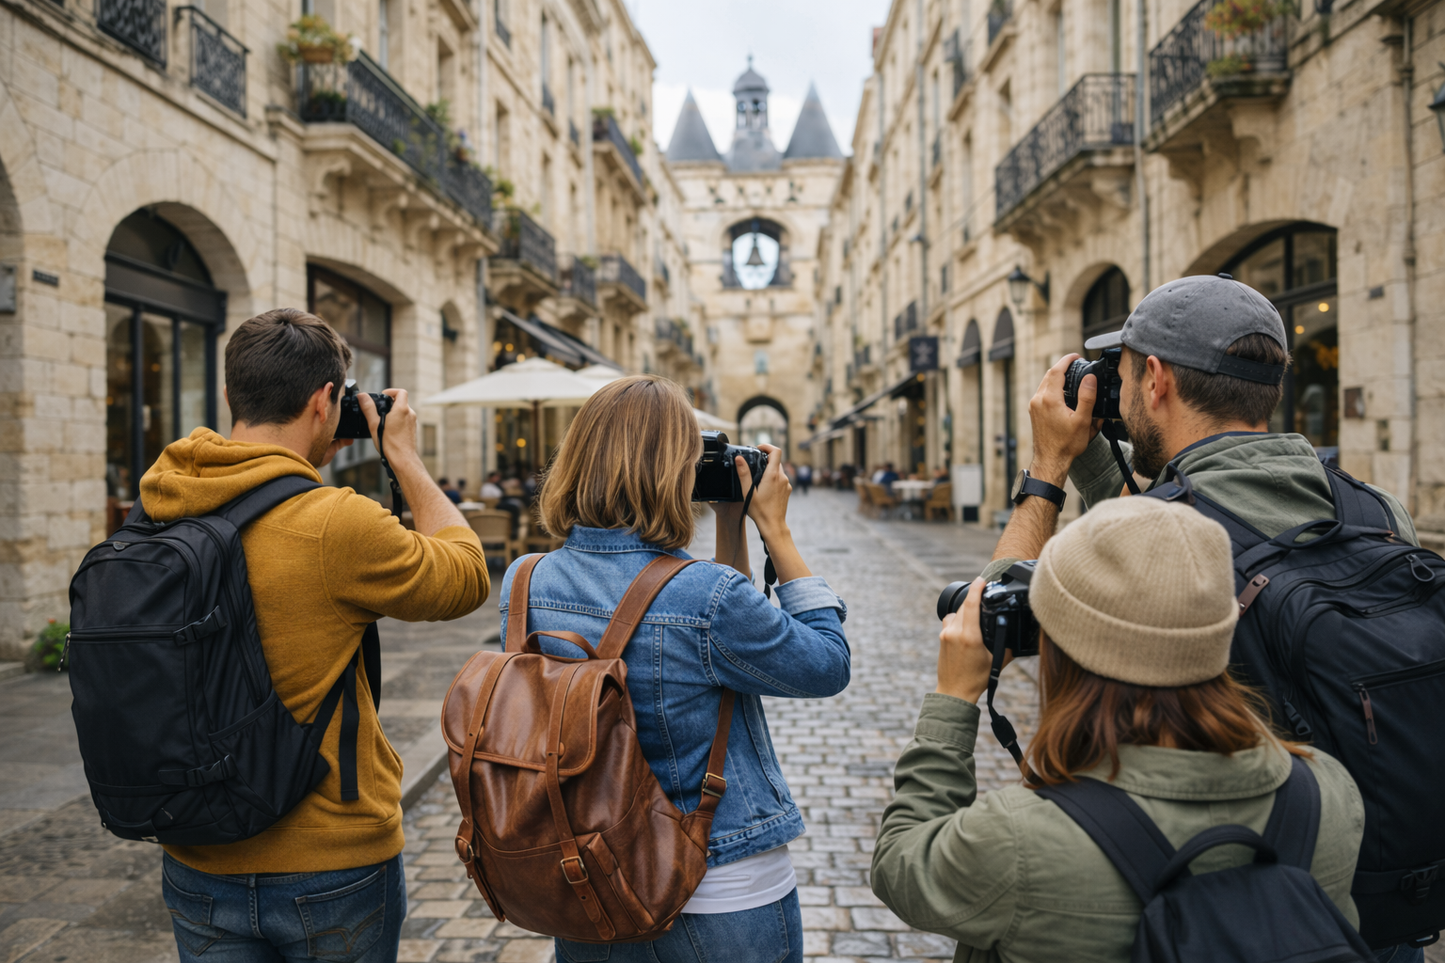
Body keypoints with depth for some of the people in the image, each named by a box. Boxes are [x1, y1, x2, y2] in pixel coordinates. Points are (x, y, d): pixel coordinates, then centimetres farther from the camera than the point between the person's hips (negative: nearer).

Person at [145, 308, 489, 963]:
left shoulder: (157, 512, -6)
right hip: (333, 865, -5)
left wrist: (308, 463, 12)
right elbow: (466, 577, -8)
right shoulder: (337, 524, -24)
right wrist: (404, 457, -1)